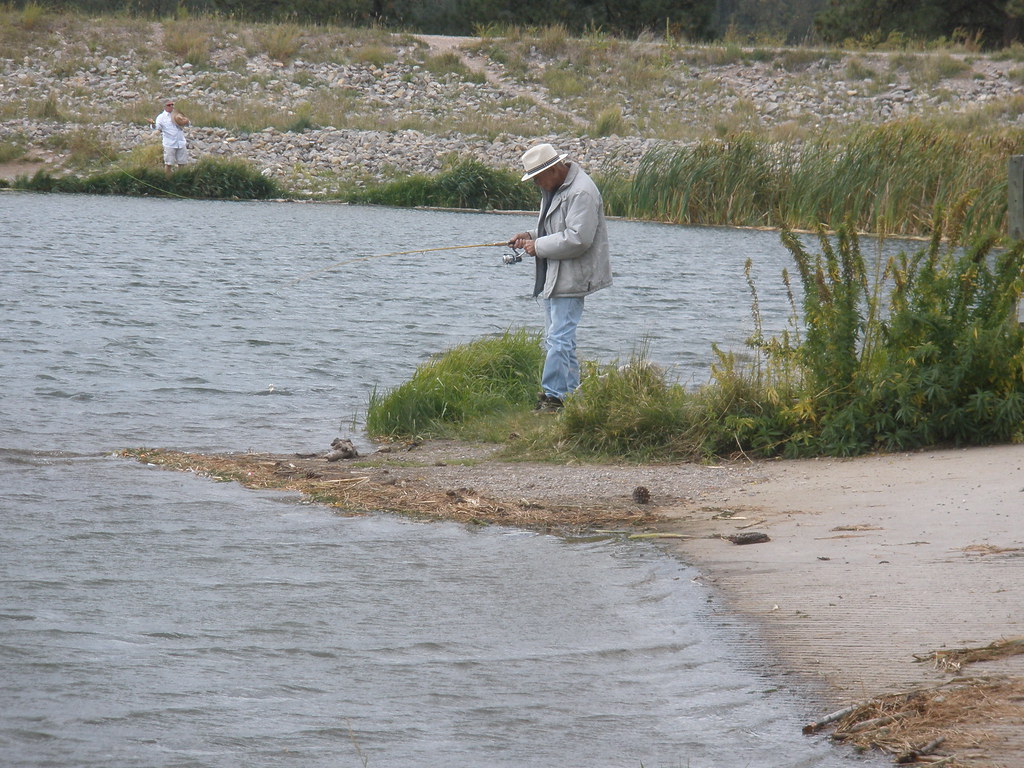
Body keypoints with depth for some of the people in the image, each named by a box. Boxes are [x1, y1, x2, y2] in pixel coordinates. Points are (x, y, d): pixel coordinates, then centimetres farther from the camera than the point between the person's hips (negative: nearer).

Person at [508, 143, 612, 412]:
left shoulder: (582, 193, -19)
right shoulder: (554, 188, 15)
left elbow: (578, 239, -25)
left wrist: (538, 246, -16)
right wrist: (531, 236, 10)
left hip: (570, 279, -11)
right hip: (552, 277, 11)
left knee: (559, 339, -12)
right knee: (556, 339, 13)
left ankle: (553, 396, -11)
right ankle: (571, 394, 18)